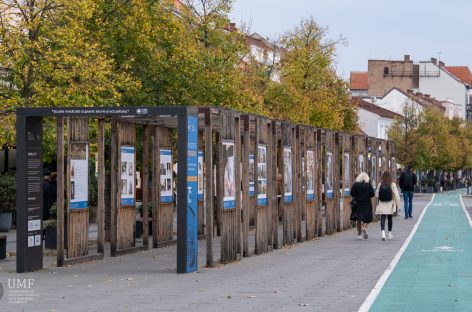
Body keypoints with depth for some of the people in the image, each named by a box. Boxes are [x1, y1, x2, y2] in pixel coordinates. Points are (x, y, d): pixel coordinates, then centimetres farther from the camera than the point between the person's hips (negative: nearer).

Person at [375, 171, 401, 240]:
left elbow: (376, 195, -1)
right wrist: (398, 205, -1)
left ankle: (383, 233, -22)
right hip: (390, 205, 0)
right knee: (390, 219, 16)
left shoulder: (380, 184, -4)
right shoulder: (392, 184, -7)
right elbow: (396, 195, -8)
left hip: (382, 205, 0)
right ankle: (390, 234, 26)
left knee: (382, 219, -3)